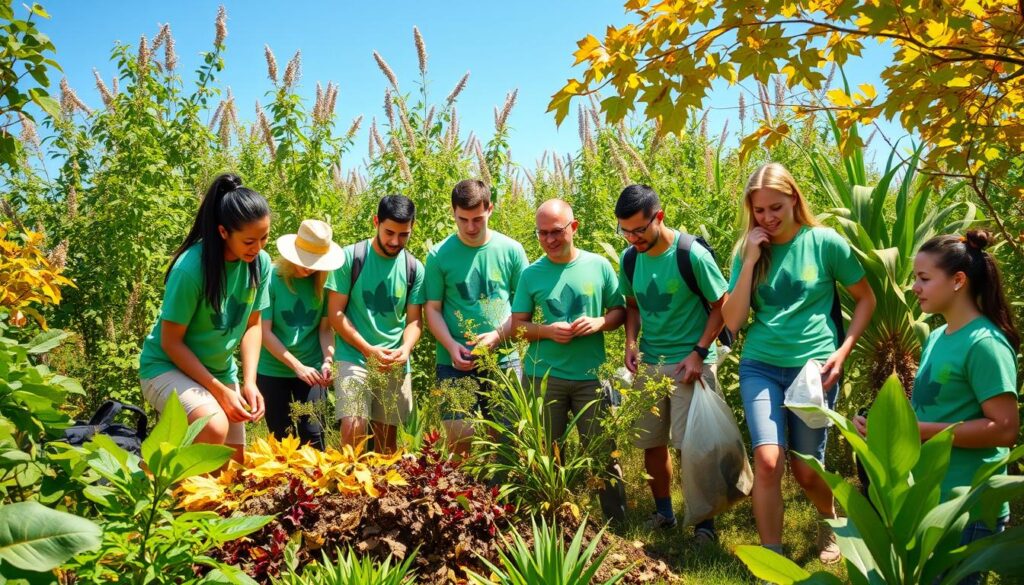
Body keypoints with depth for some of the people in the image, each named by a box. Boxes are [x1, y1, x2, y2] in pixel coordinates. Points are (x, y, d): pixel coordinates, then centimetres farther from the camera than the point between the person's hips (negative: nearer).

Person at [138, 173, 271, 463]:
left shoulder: (260, 262, -11)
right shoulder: (191, 267, -26)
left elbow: (253, 325, 0)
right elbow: (171, 342, -18)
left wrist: (249, 382, -12)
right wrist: (219, 390, -20)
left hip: (220, 370, 6)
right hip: (168, 366, -6)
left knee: (233, 465, 10)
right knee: (214, 428, -34)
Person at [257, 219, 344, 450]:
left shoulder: (323, 282, -5)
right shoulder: (272, 279, -12)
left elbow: (325, 328, -1)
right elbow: (265, 331, -13)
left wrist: (327, 361, -18)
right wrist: (297, 366, -18)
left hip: (311, 368, 1)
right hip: (273, 369, -1)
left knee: (312, 433, -2)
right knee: (281, 436, 8)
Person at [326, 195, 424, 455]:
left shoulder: (414, 268, 4)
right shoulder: (351, 257, -5)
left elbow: (414, 319, 5)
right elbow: (335, 313, -6)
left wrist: (405, 349, -16)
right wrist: (369, 350, -15)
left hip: (396, 365, 3)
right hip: (355, 357, -3)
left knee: (387, 436, 10)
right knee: (353, 429, -17)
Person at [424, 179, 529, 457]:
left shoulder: (511, 250, 2)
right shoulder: (439, 255, 0)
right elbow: (433, 309, 2)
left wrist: (498, 335, -12)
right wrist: (452, 347, -14)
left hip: (504, 359, 1)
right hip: (455, 363, -1)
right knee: (459, 439, -1)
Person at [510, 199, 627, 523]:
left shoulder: (599, 266, 1)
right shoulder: (531, 274, 1)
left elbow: (619, 311, 7)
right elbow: (517, 325, 2)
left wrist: (600, 323, -14)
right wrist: (548, 330, -16)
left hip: (591, 376, 0)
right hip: (543, 376, 1)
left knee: (603, 453, 5)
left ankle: (619, 525, 20)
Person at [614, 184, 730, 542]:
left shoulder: (692, 255, -15)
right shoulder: (629, 258, 0)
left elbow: (722, 306, -8)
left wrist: (699, 353, -15)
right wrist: (631, 343, -2)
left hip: (690, 362, -5)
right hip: (648, 363, 5)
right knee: (651, 442, 9)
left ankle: (704, 523, 13)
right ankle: (663, 513, 28)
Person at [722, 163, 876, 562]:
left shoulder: (825, 242, -4)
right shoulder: (747, 249, 2)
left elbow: (866, 299, 5)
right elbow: (732, 321, -4)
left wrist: (843, 351, -7)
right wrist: (750, 261, -11)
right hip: (760, 366, 1)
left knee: (805, 470, 8)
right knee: (767, 461, -15)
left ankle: (831, 520, 42)